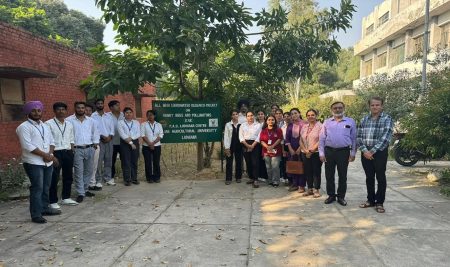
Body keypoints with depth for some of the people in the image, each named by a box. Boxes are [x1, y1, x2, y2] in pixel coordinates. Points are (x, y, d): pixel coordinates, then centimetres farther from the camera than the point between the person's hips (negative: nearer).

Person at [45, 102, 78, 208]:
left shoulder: (69, 124, 11)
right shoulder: (49, 124, -7)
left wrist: (71, 152, 9)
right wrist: (51, 155, -15)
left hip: (68, 153, 6)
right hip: (55, 153, -6)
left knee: (68, 176, 14)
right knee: (54, 178, 0)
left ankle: (66, 198, 29)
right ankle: (53, 201, 11)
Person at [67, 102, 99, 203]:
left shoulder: (90, 120, 10)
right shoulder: (69, 120, -4)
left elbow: (95, 132, 18)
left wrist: (95, 143, 10)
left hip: (90, 149, 5)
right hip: (77, 149, -5)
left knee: (89, 171, 12)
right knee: (79, 172, -3)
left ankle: (85, 189, 27)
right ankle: (81, 193, 5)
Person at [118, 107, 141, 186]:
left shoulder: (136, 122, 12)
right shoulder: (120, 122, 2)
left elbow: (138, 134, 3)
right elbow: (122, 134, -8)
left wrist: (131, 138, -15)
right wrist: (130, 143, -13)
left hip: (135, 142, 3)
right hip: (124, 143, -3)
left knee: (134, 161, 5)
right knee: (126, 162, -1)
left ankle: (134, 178, 14)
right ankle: (127, 179, 4)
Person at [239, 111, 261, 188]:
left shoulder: (258, 125, 6)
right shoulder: (243, 125, 11)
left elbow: (259, 136, -3)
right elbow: (241, 137, 3)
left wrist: (252, 145, -13)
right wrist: (247, 145, -10)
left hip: (255, 145, -2)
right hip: (245, 145, 3)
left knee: (255, 163, -9)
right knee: (248, 162, 6)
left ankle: (256, 180, -9)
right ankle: (251, 178, 17)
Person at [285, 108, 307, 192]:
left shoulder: (304, 124, -5)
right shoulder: (290, 125, 9)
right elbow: (287, 138, 8)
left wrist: (300, 148, -12)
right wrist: (290, 149, -3)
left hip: (301, 148, -4)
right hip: (292, 148, 4)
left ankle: (302, 185, 6)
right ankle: (295, 184, 16)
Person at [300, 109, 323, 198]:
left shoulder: (320, 126, -5)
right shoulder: (304, 127, 13)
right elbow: (301, 140, 11)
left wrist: (311, 150, -15)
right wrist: (305, 150, -5)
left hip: (316, 153, -5)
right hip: (305, 153, 5)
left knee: (316, 171, 1)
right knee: (307, 171, 9)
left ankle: (316, 190, 10)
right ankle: (310, 189, 20)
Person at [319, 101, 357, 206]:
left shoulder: (350, 122, 4)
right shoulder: (327, 122, 7)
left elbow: (354, 139, 6)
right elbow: (321, 138, 6)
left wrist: (353, 153, 1)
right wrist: (321, 153, 0)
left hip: (344, 151, -1)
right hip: (329, 151, 1)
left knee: (342, 176, 7)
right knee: (329, 175, 7)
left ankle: (341, 196, 19)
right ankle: (331, 195, 21)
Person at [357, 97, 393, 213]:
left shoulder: (387, 119, -3)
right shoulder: (364, 119, 9)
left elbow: (386, 137, -13)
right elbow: (359, 136, 5)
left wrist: (373, 151, -15)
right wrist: (365, 150, -9)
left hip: (380, 152, -4)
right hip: (366, 153, 4)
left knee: (380, 178, 3)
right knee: (369, 177, 12)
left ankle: (379, 202, 15)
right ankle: (370, 200, 24)